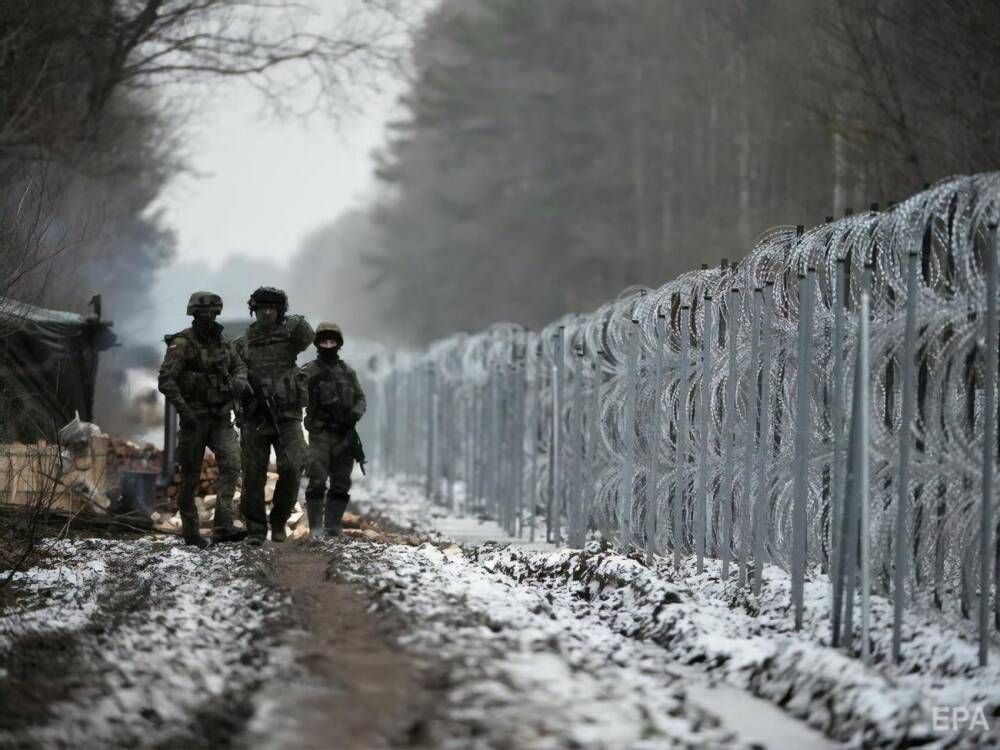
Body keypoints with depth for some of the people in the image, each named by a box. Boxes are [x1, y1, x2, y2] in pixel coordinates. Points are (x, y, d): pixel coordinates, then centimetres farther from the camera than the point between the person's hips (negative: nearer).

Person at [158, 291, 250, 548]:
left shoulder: (221, 340, 7)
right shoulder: (182, 344, -12)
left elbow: (238, 365, 18)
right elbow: (166, 381, -18)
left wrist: (239, 380, -6)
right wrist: (183, 410, -26)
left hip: (220, 417, 5)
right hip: (194, 417, -5)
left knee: (231, 464, -16)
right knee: (191, 477, 2)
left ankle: (223, 526, -22)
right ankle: (191, 533, 16)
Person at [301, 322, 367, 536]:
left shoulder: (348, 372, 13)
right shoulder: (309, 372, 1)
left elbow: (360, 399, 16)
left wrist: (355, 414, -4)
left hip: (344, 435, 4)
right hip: (320, 434, -4)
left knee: (341, 485, 6)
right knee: (317, 482, -13)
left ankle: (333, 527, 12)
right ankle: (316, 527, -9)